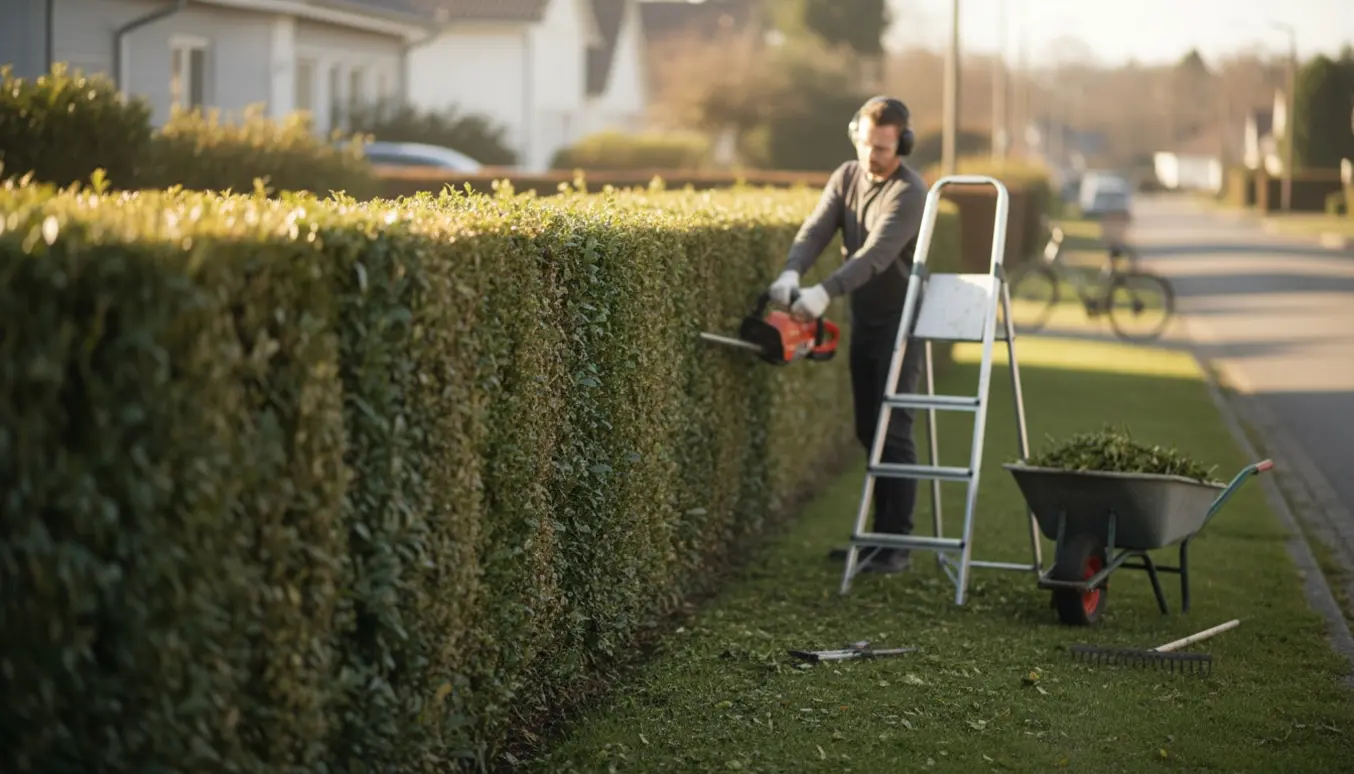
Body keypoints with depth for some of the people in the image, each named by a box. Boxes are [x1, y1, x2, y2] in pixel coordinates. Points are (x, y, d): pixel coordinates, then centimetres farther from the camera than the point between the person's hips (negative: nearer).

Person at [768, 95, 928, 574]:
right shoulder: (846, 177, 3)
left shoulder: (909, 193, -19)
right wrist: (791, 272, -30)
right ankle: (880, 533, 18)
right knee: (868, 430, 10)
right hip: (864, 319, 8)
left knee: (892, 430, -11)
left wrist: (825, 293, -44)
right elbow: (816, 230, -10)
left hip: (900, 322, -7)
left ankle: (898, 543, -8)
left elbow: (876, 253, -31)